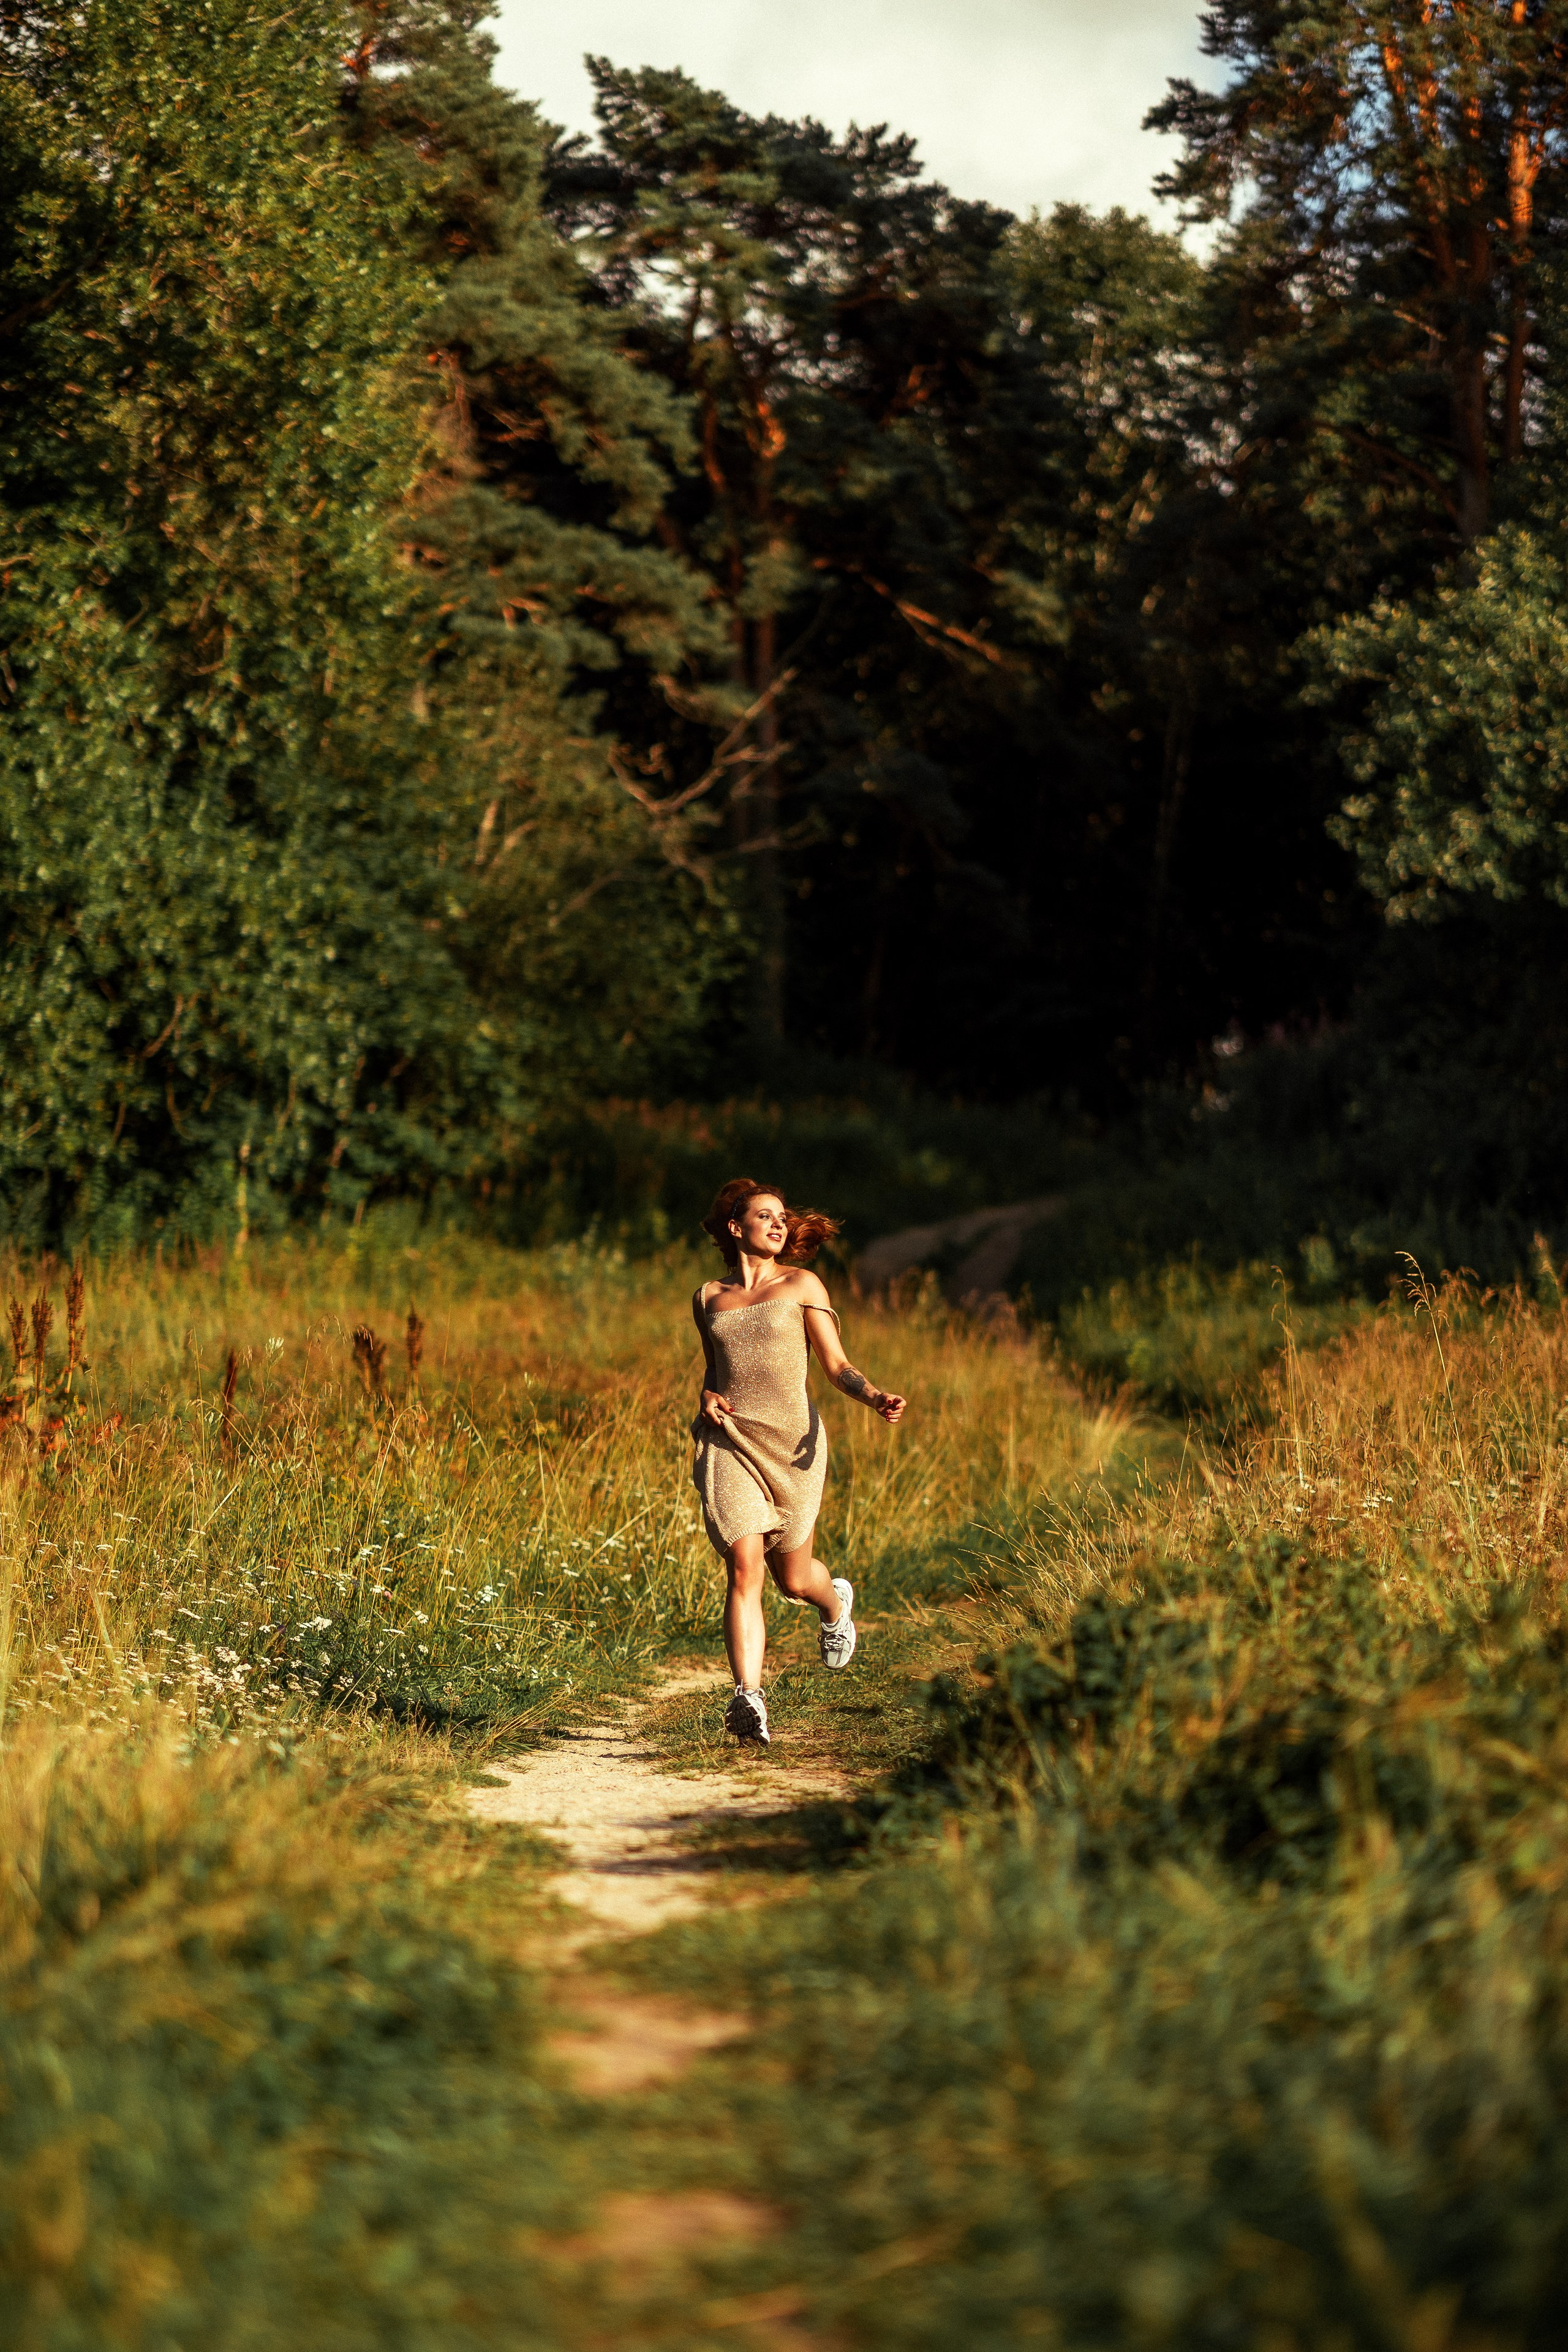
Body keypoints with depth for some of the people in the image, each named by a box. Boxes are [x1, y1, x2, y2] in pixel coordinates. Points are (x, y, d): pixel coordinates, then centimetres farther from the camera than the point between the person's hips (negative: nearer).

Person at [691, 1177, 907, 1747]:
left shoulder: (801, 1286, 4)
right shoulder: (707, 1298, 12)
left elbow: (837, 1367, 1)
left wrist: (875, 1398, -19)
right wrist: (708, 1398, 4)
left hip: (792, 1441, -1)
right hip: (730, 1442, 1)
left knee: (793, 1578, 8)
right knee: (745, 1570, -15)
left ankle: (835, 1603, 45)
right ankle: (748, 1699, -20)